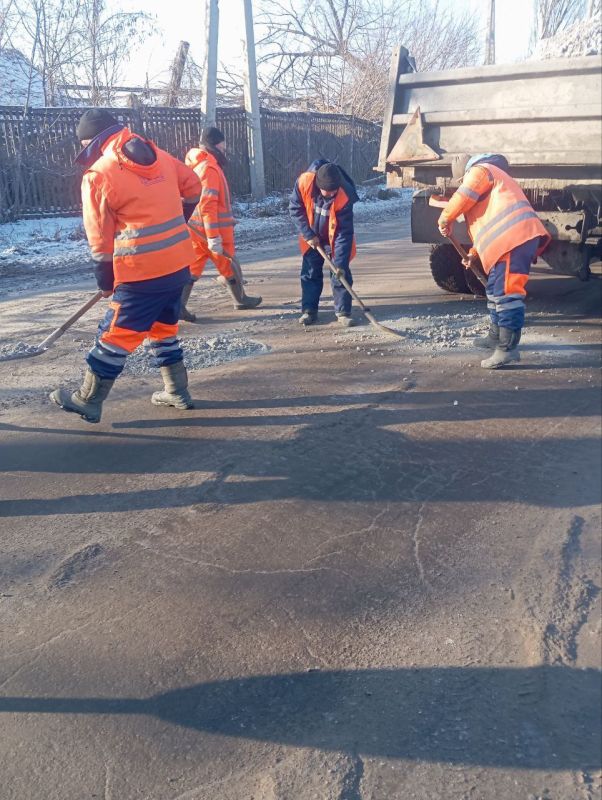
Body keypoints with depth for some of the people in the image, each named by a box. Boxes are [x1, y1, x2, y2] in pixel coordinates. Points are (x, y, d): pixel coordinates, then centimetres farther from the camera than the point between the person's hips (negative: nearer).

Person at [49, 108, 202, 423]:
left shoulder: (98, 175, -8)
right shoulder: (160, 156, 8)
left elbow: (101, 240, -5)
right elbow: (192, 188, 19)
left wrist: (105, 282, 6)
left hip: (143, 271, -6)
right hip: (179, 263, 6)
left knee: (116, 334, 4)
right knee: (164, 326, 22)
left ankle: (88, 402, 16)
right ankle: (177, 392, 29)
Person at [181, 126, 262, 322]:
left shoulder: (197, 164, 13)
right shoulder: (209, 167, -18)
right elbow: (208, 204, -25)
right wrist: (214, 237, -26)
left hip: (196, 228, 9)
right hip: (210, 229, -9)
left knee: (192, 267, 7)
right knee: (229, 264, 9)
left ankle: (178, 305, 1)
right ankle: (241, 299, 26)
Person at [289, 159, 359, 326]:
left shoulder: (345, 195, -33)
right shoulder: (304, 182, -29)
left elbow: (345, 231, -29)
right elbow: (295, 209, -13)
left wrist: (340, 263, -31)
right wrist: (308, 234, -16)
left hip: (336, 237, -2)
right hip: (312, 236, 2)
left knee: (341, 272, -4)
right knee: (310, 272, 5)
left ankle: (343, 311, 5)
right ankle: (309, 310, 13)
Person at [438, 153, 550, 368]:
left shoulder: (479, 171, 7)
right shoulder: (494, 178, 38)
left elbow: (462, 198, -4)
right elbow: (489, 223, 37)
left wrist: (444, 220, 14)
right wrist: (475, 253, 31)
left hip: (514, 237, -11)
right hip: (508, 239, 11)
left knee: (507, 291, -15)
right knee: (495, 288, 22)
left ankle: (508, 348, -19)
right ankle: (495, 336, 36)